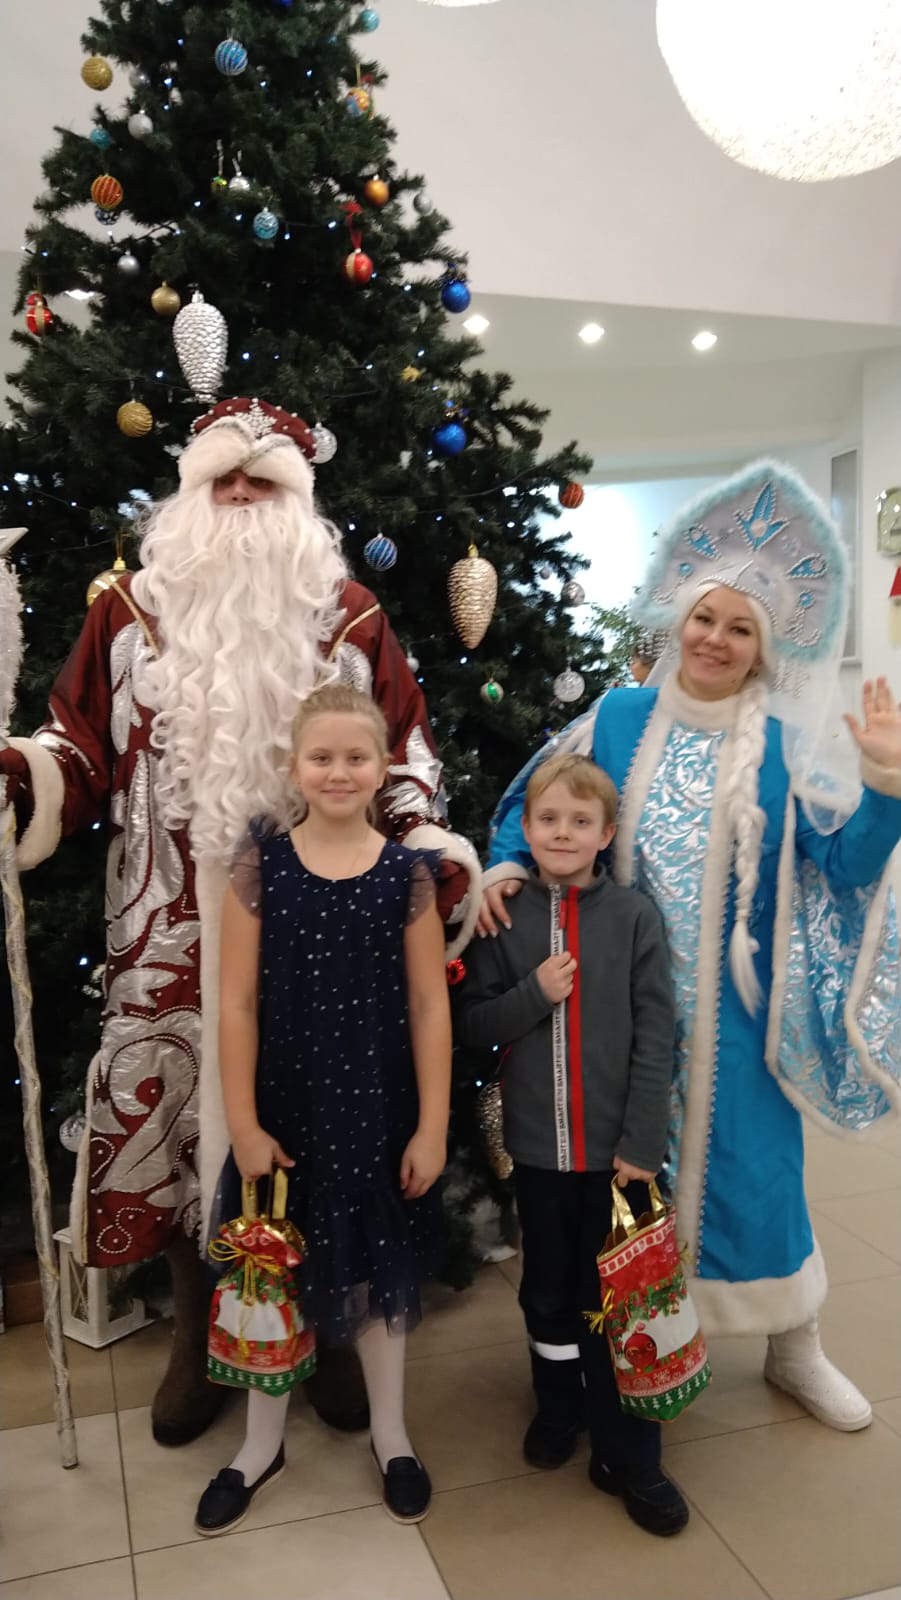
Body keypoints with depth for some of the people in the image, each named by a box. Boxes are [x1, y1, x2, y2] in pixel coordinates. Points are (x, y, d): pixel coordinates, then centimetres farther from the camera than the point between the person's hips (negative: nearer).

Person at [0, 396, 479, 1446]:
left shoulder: (348, 613, 6)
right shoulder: (134, 604, 8)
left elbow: (403, 749, 6)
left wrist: (429, 846, -7)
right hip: (172, 930, 1)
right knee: (170, 1104, 6)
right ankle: (197, 1332, 30)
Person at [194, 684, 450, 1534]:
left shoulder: (408, 872, -6)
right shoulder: (261, 862, -7)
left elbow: (429, 1005, -4)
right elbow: (237, 1001, -7)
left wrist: (432, 1126, -5)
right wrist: (242, 1122, -8)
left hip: (378, 1107, 0)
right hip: (285, 1105, 0)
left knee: (380, 1268, 16)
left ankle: (390, 1435, 39)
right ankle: (262, 1442, 38)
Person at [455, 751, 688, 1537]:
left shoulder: (635, 915, -7)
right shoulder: (507, 919, -2)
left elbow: (657, 1036, -8)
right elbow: (469, 1022, -1)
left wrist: (642, 1141, -11)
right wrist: (533, 993, -18)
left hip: (616, 1146, -2)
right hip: (537, 1144, 2)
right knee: (549, 1288, 18)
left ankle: (628, 1455, 24)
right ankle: (558, 1405, 41)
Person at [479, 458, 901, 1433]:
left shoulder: (785, 745, -4)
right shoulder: (619, 718, 0)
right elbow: (539, 804, 7)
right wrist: (506, 865, -10)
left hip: (733, 1004, -1)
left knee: (751, 1161, 9)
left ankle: (793, 1349, 33)